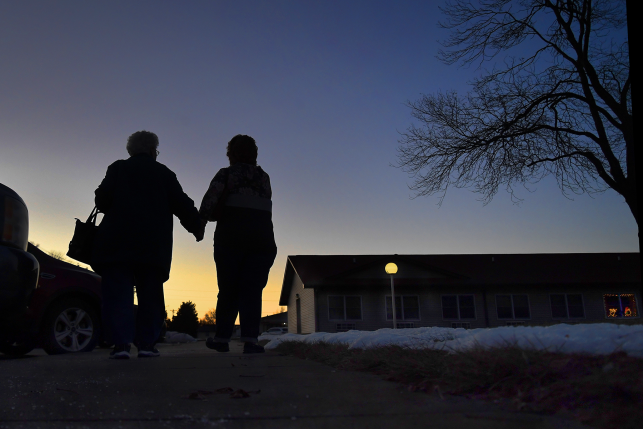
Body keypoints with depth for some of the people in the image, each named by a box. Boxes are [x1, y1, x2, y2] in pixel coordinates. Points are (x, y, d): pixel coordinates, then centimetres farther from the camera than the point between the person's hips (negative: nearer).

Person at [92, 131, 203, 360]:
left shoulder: (117, 169, 10)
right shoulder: (164, 173, 11)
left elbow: (102, 200, 2)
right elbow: (182, 205, 7)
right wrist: (197, 227, 18)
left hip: (118, 241, 0)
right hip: (154, 244, 1)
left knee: (118, 292, -2)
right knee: (150, 294, 7)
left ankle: (121, 343, -12)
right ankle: (146, 343, 3)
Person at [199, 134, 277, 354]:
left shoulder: (226, 174, 4)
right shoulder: (264, 177, 15)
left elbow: (211, 198, -13)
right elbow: (264, 208, 14)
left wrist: (201, 220, -8)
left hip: (231, 237, -2)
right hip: (262, 237, 2)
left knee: (228, 290, 8)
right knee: (252, 290, -1)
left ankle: (222, 337, 13)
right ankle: (250, 339, -13)